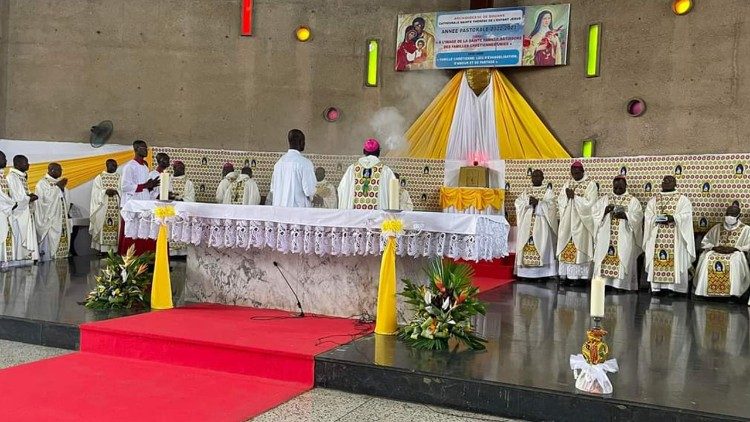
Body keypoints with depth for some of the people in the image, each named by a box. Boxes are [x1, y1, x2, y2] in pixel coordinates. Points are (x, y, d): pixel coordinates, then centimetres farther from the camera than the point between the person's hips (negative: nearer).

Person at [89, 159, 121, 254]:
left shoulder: (119, 178, 11)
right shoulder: (99, 177, 7)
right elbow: (96, 192, 0)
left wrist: (116, 191, -15)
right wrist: (106, 191, -15)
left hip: (116, 206, 1)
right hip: (103, 207, -1)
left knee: (115, 226, -3)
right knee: (103, 226, -5)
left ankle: (114, 248, -1)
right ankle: (102, 249, -1)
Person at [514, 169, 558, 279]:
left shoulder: (548, 191, 6)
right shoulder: (526, 192, 17)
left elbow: (551, 204, -8)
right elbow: (518, 202, 3)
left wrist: (538, 202, -17)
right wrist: (528, 202, -13)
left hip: (541, 224, -4)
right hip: (527, 224, 4)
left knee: (541, 245, -10)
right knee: (526, 245, -2)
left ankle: (542, 274, -9)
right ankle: (527, 273, 0)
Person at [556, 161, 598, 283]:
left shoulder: (590, 184, -3)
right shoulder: (568, 184, 13)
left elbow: (589, 204, -12)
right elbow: (560, 201, 8)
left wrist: (574, 196, -13)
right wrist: (567, 196, -11)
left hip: (581, 223, -5)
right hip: (568, 223, 5)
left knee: (580, 249, -7)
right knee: (566, 248, 2)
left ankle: (581, 276, -5)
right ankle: (566, 275, 5)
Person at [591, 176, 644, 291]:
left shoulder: (633, 200, 7)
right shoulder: (604, 199, 14)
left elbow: (638, 216, -4)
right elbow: (594, 211, 5)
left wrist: (625, 215, -18)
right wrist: (605, 210, -12)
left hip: (624, 238, -2)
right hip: (606, 237, 2)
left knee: (623, 260, -8)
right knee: (604, 260, -4)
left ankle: (621, 284, -6)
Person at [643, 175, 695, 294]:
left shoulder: (682, 199, 8)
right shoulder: (653, 200, 16)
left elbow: (686, 216, -6)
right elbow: (648, 217, 8)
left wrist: (673, 218, -22)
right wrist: (657, 218, -13)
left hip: (675, 237, -2)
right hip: (656, 237, 3)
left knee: (676, 261, -8)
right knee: (656, 261, -3)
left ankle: (675, 287, -7)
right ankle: (656, 287, -2)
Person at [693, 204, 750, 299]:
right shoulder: (717, 228, 17)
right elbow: (705, 242, 15)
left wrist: (734, 248, -14)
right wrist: (714, 247, -5)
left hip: (735, 253, -2)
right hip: (716, 252, 2)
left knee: (736, 259, -38)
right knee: (707, 257, -31)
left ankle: (733, 292, -34)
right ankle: (705, 290, -30)